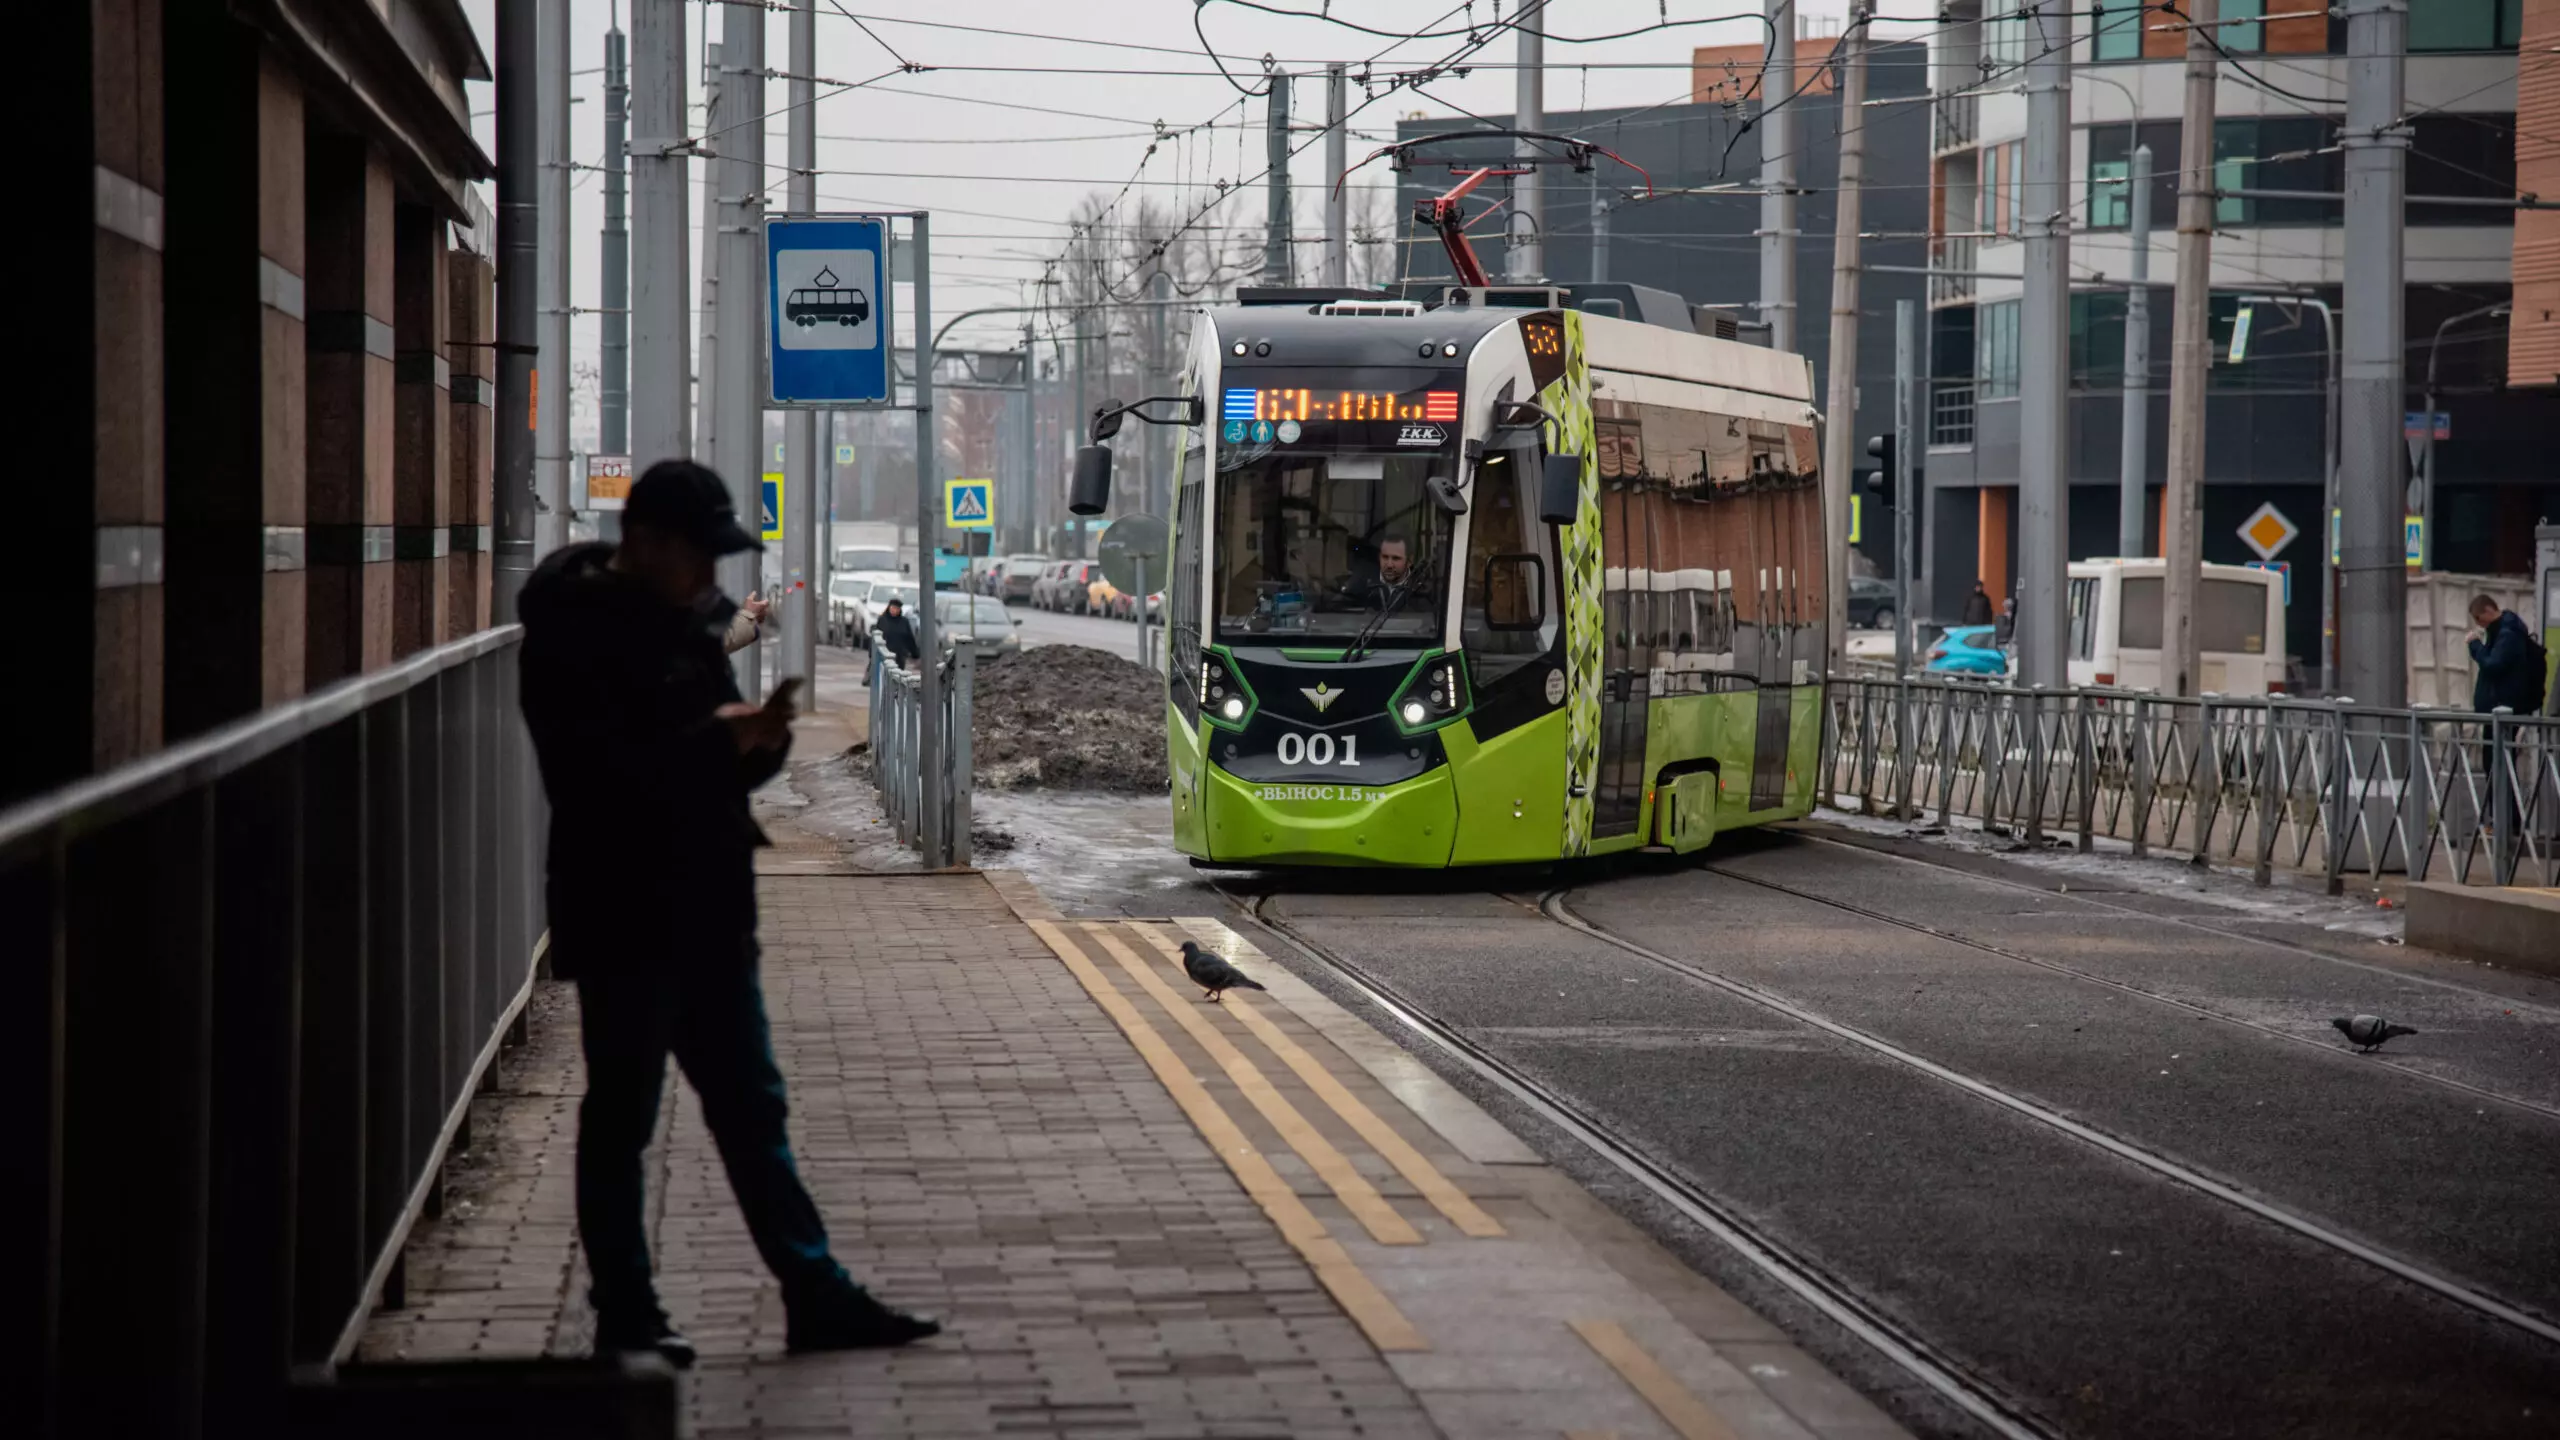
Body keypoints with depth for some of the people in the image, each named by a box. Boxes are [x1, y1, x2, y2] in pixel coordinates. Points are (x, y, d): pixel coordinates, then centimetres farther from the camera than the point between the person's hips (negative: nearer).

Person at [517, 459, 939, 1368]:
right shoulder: (572, 635, -13)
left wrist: (756, 743, -4)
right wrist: (714, 740, -23)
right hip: (623, 914, -8)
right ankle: (625, 1319, 10)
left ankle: (817, 1296, 16)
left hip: (706, 909, 8)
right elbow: (601, 775, -23)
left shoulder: (688, 621, 12)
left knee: (751, 1107, 11)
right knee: (621, 1116, 2)